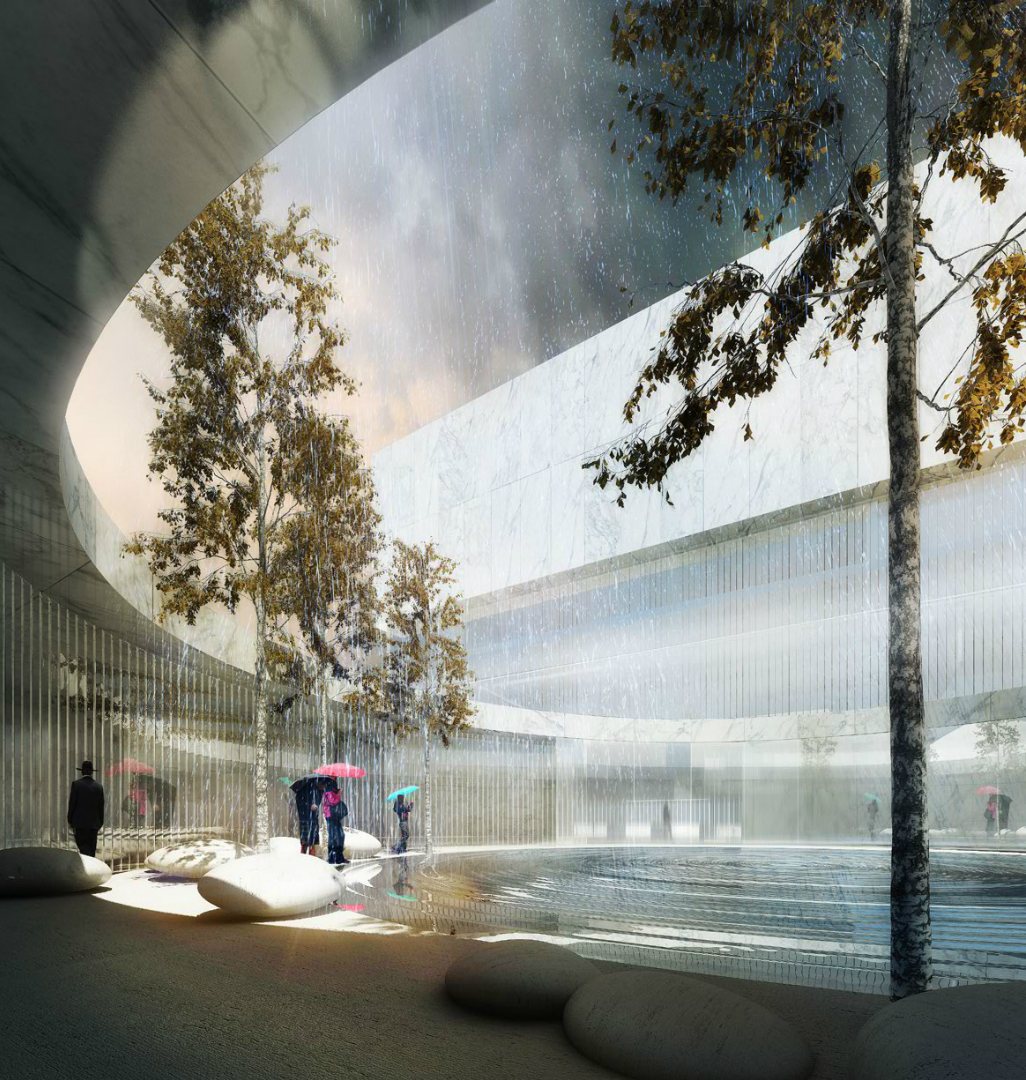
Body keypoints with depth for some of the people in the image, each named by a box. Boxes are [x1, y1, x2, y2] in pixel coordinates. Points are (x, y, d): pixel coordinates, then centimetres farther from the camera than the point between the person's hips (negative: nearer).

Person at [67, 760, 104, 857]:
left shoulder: (76, 784, -6)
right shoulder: (98, 786, 4)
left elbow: (72, 803, -4)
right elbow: (101, 805, 8)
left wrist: (70, 820, 5)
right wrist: (100, 822, 16)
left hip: (80, 821, -4)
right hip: (94, 822, 4)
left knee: (82, 844, -6)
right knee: (91, 847, 10)